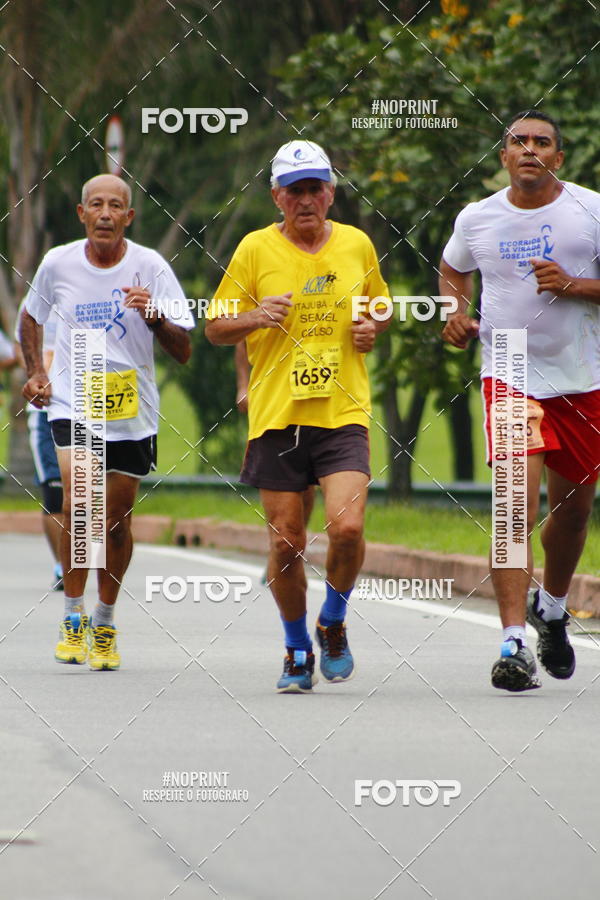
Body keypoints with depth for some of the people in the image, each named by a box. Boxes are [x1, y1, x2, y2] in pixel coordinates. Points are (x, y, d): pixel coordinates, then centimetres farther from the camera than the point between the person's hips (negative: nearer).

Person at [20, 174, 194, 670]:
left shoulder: (151, 267, -6)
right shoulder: (58, 263, -2)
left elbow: (184, 350, -7)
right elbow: (31, 316, 20)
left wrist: (155, 317, -25)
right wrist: (35, 372, 7)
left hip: (132, 410, 0)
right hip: (72, 402, 0)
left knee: (117, 519, 7)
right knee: (78, 501, -20)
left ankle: (105, 624, 25)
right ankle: (72, 616, -7)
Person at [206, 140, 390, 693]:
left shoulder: (357, 245, 8)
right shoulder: (255, 249, 1)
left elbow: (380, 306, 25)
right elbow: (216, 327, 6)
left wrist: (373, 329, 3)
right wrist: (254, 318, -14)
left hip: (343, 413, 0)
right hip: (276, 414, 0)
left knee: (347, 526, -18)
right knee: (286, 544, 0)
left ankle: (333, 625, 10)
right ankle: (298, 652, 21)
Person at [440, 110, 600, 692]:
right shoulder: (477, 219, 3)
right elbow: (452, 269, 24)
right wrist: (457, 312, 5)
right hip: (510, 376, -1)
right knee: (517, 505, -17)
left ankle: (551, 607, 43)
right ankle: (513, 647, -20)